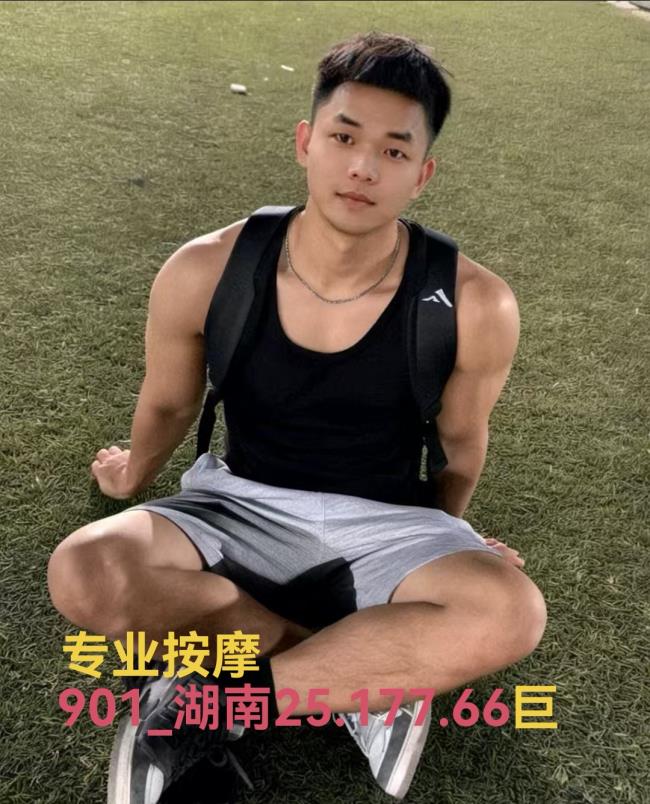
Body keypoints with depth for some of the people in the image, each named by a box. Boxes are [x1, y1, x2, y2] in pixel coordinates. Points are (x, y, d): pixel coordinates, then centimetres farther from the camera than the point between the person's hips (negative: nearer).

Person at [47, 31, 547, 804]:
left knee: (511, 614, -31)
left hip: (382, 526, 0)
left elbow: (460, 437, 1)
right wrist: (133, 475, 24)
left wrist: (440, 552, 18)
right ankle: (370, 678, -12)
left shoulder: (473, 305, -18)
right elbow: (168, 401, 5)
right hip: (240, 506, 1)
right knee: (82, 574, -28)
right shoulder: (205, 271, -16)